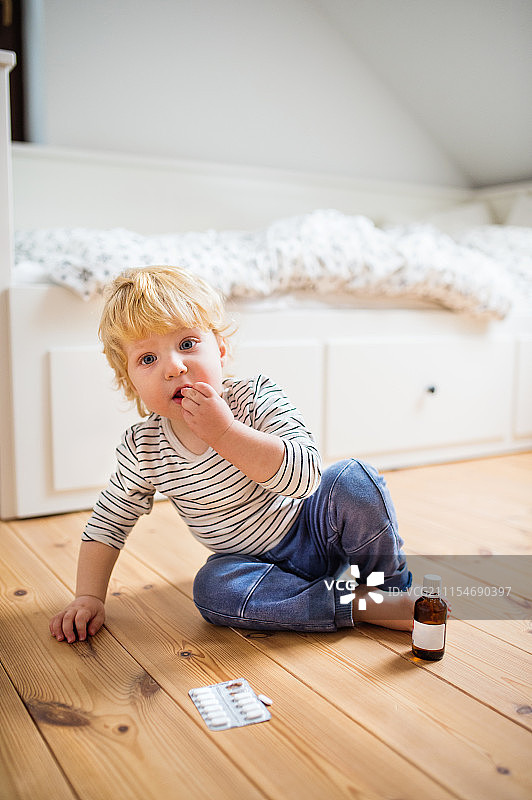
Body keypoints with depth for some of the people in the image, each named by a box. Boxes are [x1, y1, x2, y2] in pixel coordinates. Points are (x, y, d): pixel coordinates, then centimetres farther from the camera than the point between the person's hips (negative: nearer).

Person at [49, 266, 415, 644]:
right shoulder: (142, 449, -12)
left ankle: (392, 582, -5)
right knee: (211, 589, -29)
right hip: (254, 560, 3)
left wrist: (224, 432, -41)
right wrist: (89, 596, -6)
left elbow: (304, 477, -33)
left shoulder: (256, 397, -21)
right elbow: (108, 522, 3)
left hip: (314, 530, -2)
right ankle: (364, 604, -21)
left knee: (352, 481, -30)